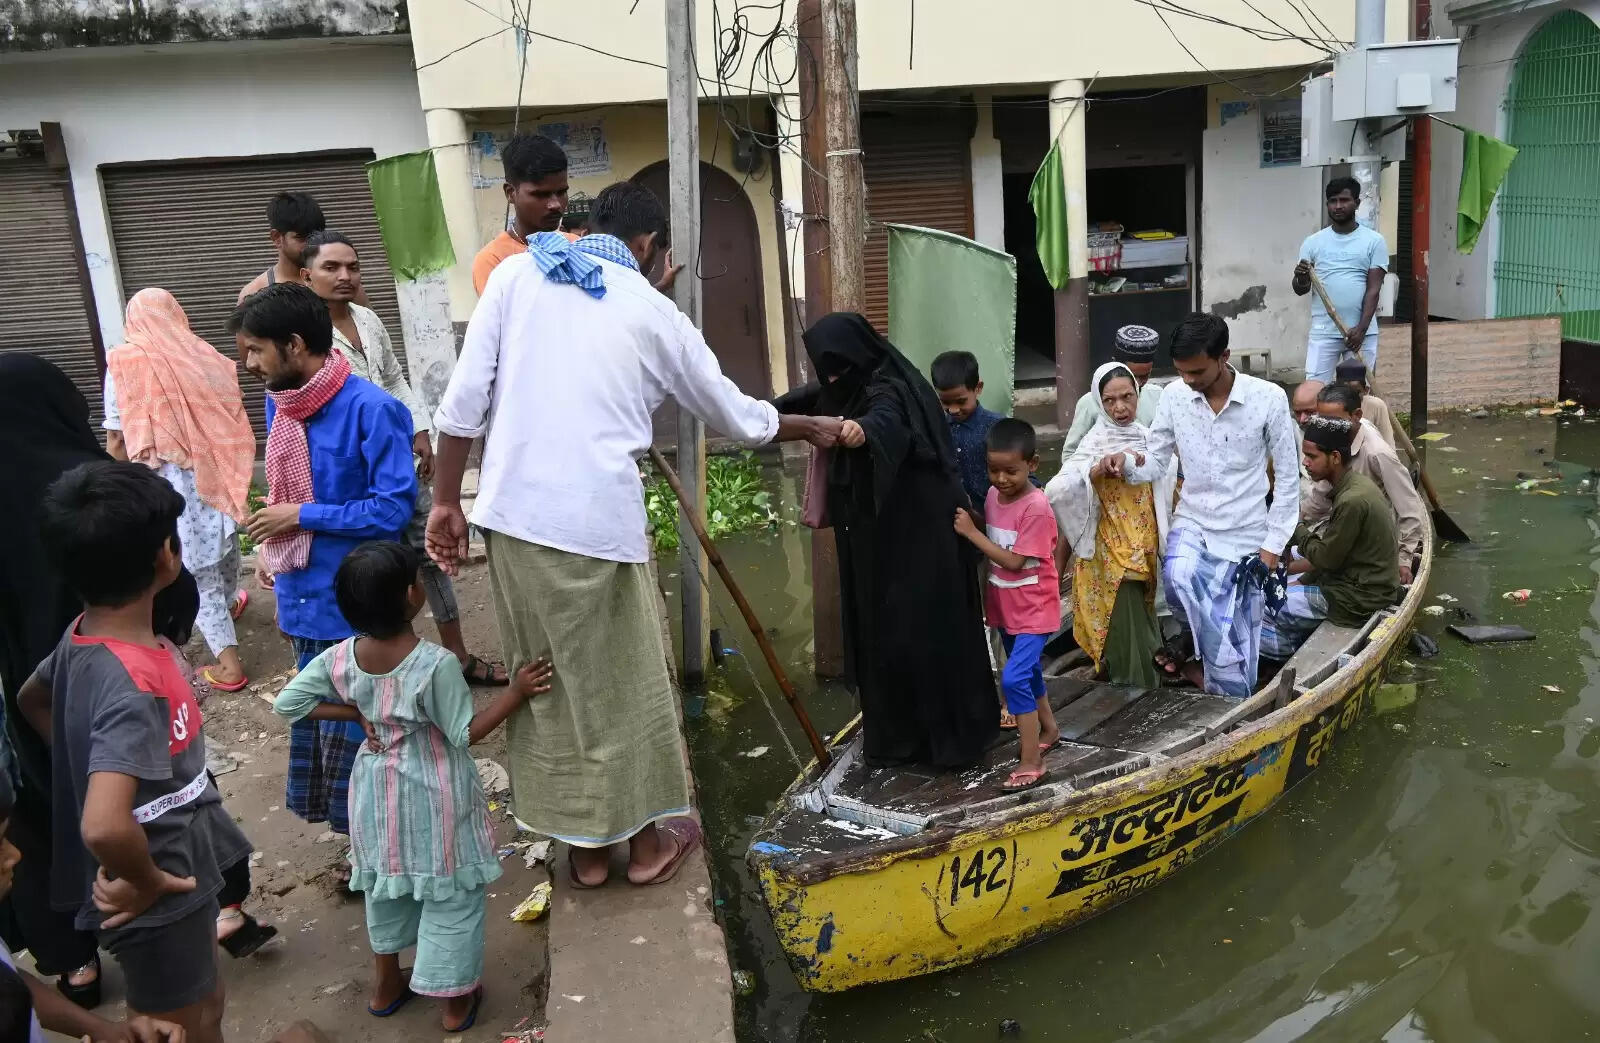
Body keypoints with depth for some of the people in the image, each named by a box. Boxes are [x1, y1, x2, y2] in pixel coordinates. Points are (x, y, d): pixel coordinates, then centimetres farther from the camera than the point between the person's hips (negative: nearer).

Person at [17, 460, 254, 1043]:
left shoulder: (81, 635, -5)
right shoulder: (132, 684, -34)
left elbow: (32, 699, 16)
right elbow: (104, 826, -44)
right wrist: (145, 881, -25)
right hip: (159, 904, -8)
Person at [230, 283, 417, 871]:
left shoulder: (370, 409, -18)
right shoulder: (278, 403, 5)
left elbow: (395, 508, -18)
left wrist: (302, 517, -16)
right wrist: (273, 542, 5)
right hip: (305, 601, 8)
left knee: (351, 734, 3)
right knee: (317, 727, 17)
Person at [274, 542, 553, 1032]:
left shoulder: (342, 658, -14)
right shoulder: (436, 664, -29)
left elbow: (287, 702, -4)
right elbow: (465, 733, -19)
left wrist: (356, 713, -1)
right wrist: (516, 692, -15)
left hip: (378, 792, 5)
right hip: (434, 797, -5)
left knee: (386, 882, 26)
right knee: (449, 894, 13)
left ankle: (386, 985, 43)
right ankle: (455, 1001, 27)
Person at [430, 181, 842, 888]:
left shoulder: (517, 274, 7)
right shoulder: (653, 312, 5)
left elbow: (464, 399, 0)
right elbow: (737, 416, 15)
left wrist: (446, 502, 7)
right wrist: (811, 427, 32)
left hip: (513, 514, 3)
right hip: (600, 520, -2)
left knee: (545, 681, 15)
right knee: (625, 681, 14)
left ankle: (583, 847, 29)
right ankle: (646, 839, 31)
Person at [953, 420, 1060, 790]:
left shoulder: (1036, 507, -23)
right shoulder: (993, 495, -1)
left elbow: (1014, 562, -25)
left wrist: (971, 532, -23)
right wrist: (989, 598, 0)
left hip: (1034, 609, -8)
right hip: (1005, 606, 8)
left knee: (1013, 678, -16)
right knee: (1028, 671, 22)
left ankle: (1030, 763, -7)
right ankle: (1049, 729, 43)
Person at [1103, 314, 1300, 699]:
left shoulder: (1269, 398, -12)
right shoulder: (1173, 397, -5)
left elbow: (1287, 478, -5)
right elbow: (1156, 463, 1)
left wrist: (1273, 545, -7)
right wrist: (1127, 465, -22)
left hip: (1245, 536, -2)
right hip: (1192, 522, 2)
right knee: (1179, 580, -34)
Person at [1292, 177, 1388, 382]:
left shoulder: (1374, 241, 1)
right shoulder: (1313, 242, 5)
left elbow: (1373, 289, -3)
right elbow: (1300, 290, 4)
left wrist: (1361, 329, -14)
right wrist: (1301, 278, -20)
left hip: (1362, 332, 0)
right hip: (1323, 331, 1)